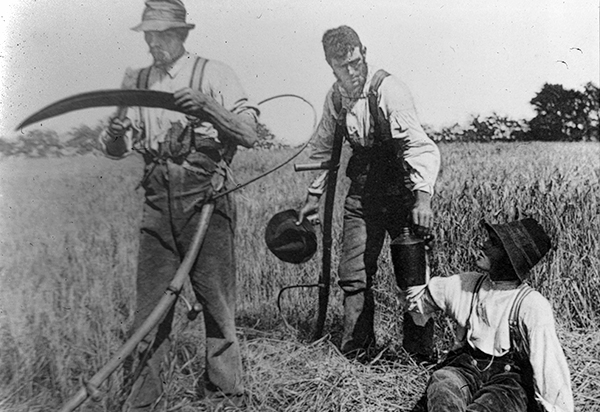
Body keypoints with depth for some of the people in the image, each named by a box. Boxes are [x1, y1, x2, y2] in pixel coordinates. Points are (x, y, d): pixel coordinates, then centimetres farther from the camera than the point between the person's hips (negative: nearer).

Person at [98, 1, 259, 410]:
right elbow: (116, 150, 14)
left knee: (217, 302, 1)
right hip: (158, 204, 4)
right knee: (150, 305, 6)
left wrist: (207, 106, -23)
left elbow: (249, 134, -9)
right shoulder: (137, 82, 14)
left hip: (206, 203, -4)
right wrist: (115, 133, -9)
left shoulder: (215, 74, 0)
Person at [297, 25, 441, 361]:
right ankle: (355, 350, 21)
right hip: (362, 191, 5)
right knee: (353, 273, 6)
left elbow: (420, 144, -28)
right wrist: (314, 195, 16)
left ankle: (422, 353, 12)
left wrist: (423, 197, -40)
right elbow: (324, 149, 16)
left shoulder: (388, 89, -19)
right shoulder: (335, 97, 2)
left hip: (402, 189, -5)